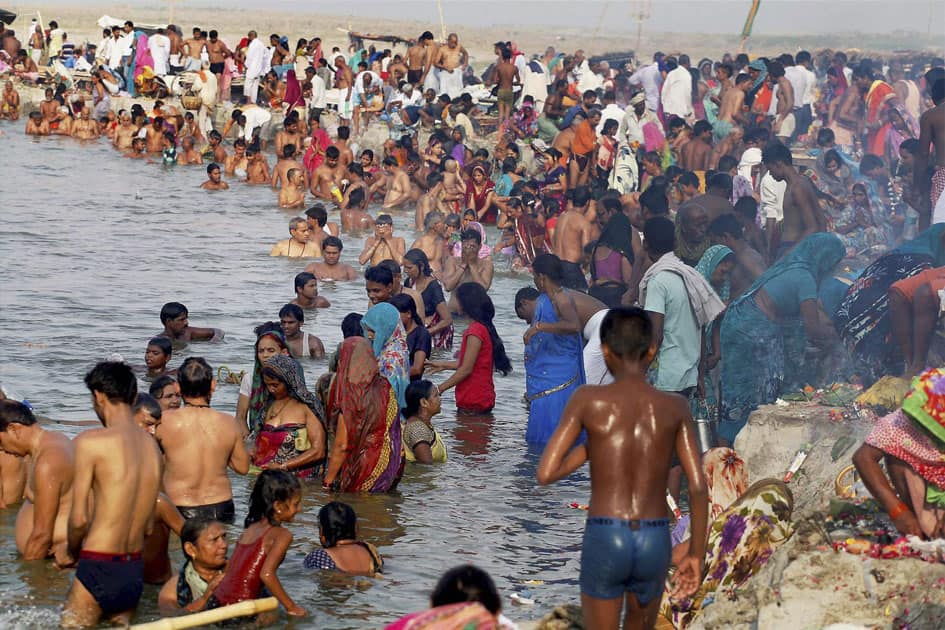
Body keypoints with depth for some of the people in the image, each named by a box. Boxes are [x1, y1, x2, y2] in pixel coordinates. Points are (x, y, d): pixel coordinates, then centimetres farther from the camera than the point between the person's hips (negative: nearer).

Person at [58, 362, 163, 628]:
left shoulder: (90, 442, -12)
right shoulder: (152, 446, 8)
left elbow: (79, 519, -12)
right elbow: (149, 523, 12)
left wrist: (71, 553, 7)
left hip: (99, 569, -6)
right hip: (136, 572, 6)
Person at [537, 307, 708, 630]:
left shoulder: (588, 399, -4)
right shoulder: (675, 407, 2)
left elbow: (546, 474, -6)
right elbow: (698, 486, -2)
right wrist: (696, 554, 7)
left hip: (604, 541, -2)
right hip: (655, 543, 2)